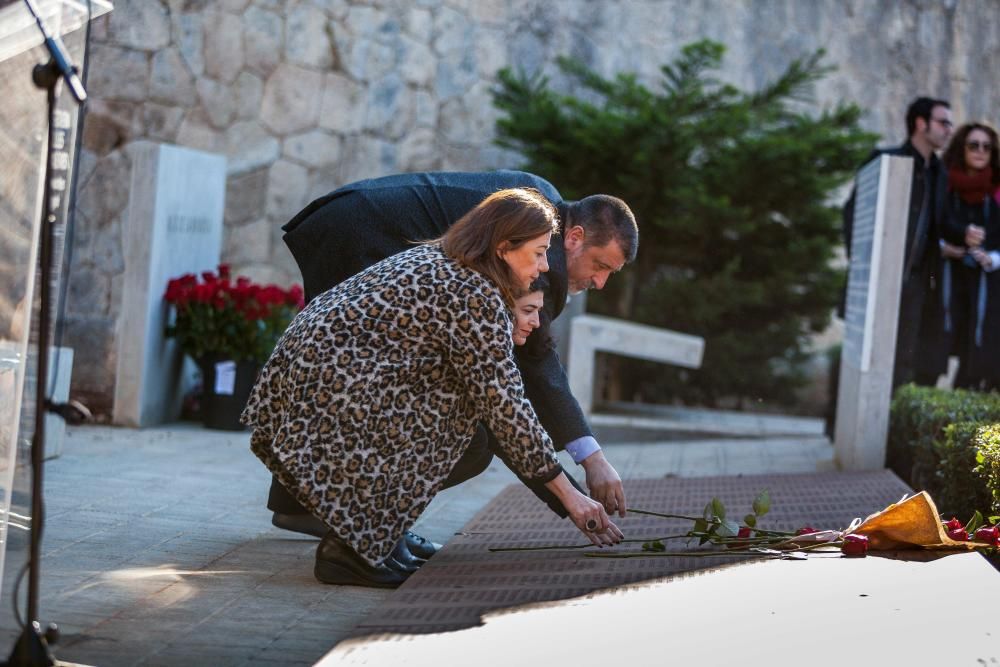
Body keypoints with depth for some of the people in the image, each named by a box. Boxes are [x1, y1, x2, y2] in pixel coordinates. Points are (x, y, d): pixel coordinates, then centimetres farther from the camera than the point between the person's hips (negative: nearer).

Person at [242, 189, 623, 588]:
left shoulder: (433, 257, 16)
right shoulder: (477, 297, -13)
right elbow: (505, 408, -12)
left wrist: (506, 340, 11)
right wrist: (569, 496, -7)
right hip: (331, 388, -9)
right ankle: (350, 547, -6)